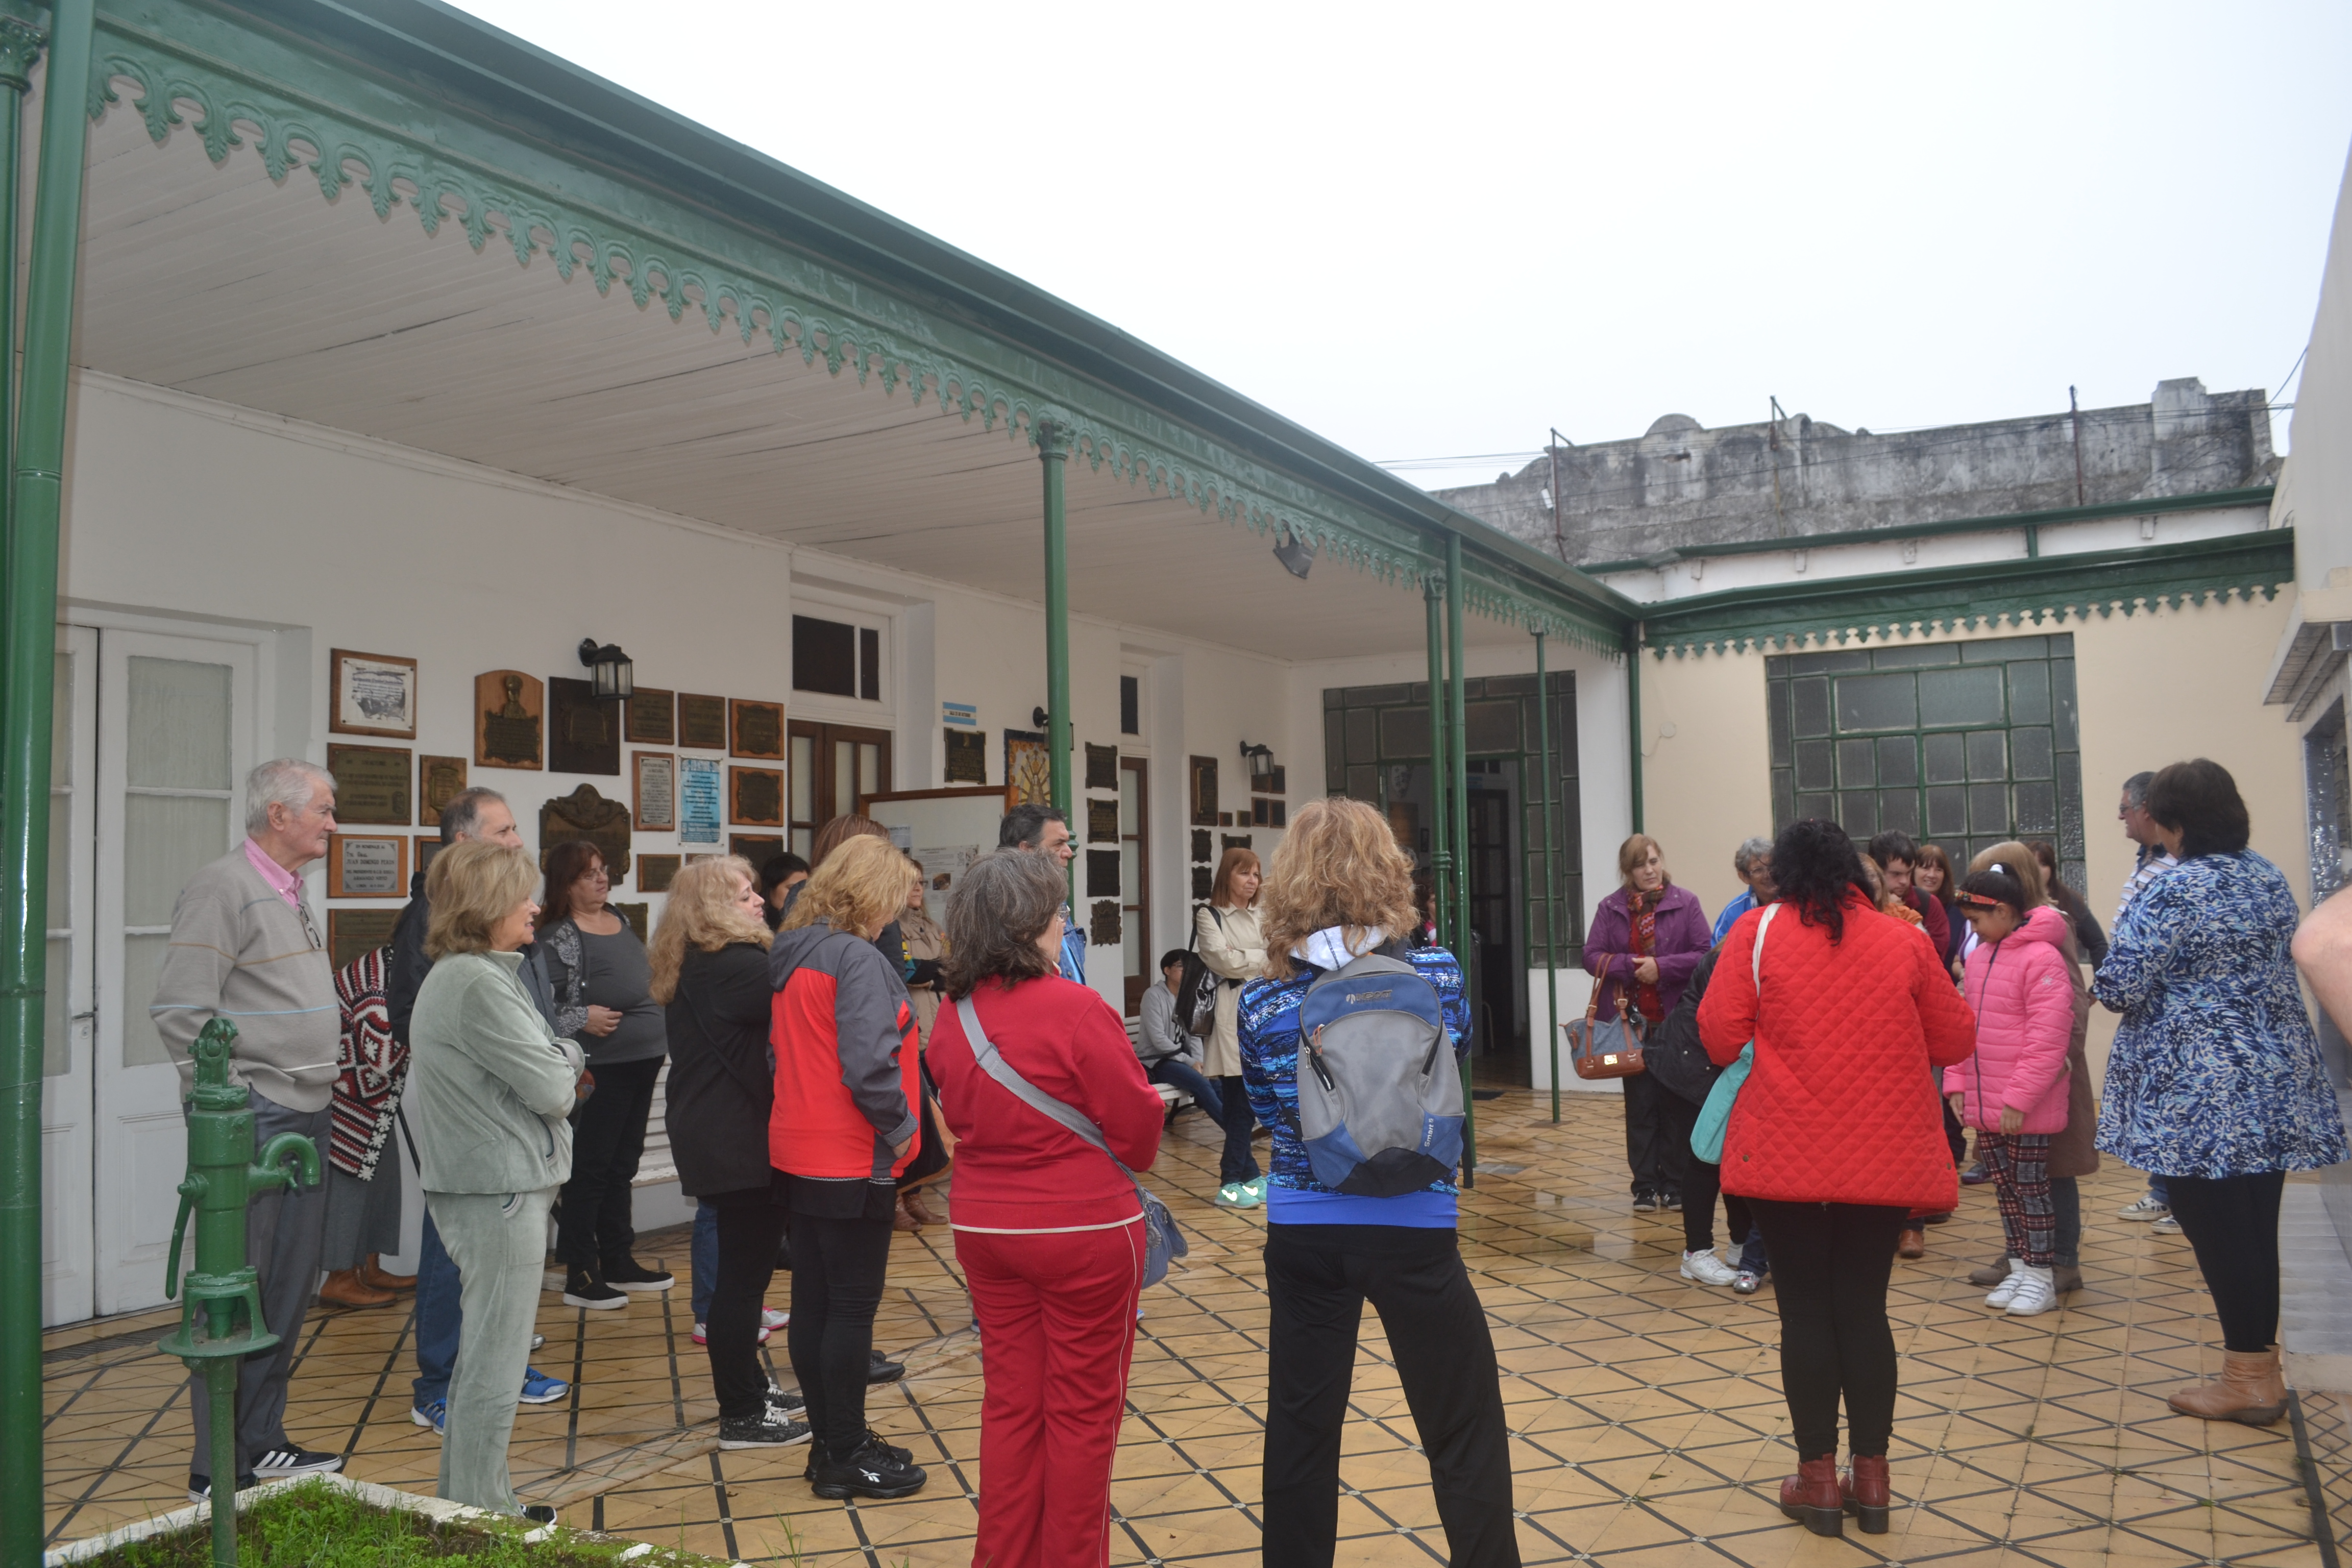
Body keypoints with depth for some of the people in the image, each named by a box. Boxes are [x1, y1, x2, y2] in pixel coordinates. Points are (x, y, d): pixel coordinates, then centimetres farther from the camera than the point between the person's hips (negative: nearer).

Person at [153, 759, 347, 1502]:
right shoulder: (223, 888, -13)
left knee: (290, 1286, 14)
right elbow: (181, 1010, -18)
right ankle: (219, 1471, 9)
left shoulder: (292, 892, 15)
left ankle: (263, 1443, 26)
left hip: (303, 1114, 9)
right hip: (250, 1120, -9)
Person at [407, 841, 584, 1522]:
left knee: (485, 1352, 20)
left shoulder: (456, 975, 14)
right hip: (498, 1191, -11)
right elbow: (553, 1090, -19)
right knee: (495, 1365, 0)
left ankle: (467, 1498, 33)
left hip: (483, 1186, 11)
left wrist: (555, 1061, -1)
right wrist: (569, 1056, 0)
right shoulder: (479, 986, -20)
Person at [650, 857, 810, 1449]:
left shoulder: (690, 967, 11)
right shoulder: (736, 966, -21)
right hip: (742, 1142, -11)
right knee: (745, 1272, -2)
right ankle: (742, 1417, 8)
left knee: (740, 1267, 20)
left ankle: (747, 1394, 32)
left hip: (714, 1138, 11)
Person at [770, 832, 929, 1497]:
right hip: (851, 1161, -9)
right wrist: (902, 1126, -11)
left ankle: (833, 1441, 26)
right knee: (853, 1305, 1)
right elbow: (868, 1065, -26)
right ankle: (846, 1457, 11)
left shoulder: (791, 955, 9)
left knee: (813, 1301, 14)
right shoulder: (857, 959, -18)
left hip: (801, 1154, 9)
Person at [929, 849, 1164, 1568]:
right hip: (1086, 1229, -6)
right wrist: (1132, 1160, 7)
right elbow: (1138, 1123, -13)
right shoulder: (1076, 1009, -20)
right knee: (1083, 1410, 9)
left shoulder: (953, 1017, 0)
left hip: (984, 1228, 6)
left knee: (1009, 1401, 17)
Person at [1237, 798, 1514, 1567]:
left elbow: (1266, 1106, 6)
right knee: (1465, 1431, 13)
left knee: (1299, 1429, 15)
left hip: (1302, 1234, 2)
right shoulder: (1434, 975, -9)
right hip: (1413, 1230, -1)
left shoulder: (1263, 1002, -7)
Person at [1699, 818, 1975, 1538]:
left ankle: (1818, 1477, 14)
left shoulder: (1758, 930, -4)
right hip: (1885, 1155, 2)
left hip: (1787, 1153, -2)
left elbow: (1719, 1038, -7)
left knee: (1805, 1310, 7)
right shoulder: (1902, 938, 3)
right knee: (1865, 1307, 12)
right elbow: (1956, 1041, 10)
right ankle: (1872, 1476, 18)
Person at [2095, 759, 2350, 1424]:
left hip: (2200, 1091, -7)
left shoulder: (2172, 894, -18)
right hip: (2276, 1085, 8)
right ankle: (2259, 1362, 22)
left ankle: (2248, 1380, 9)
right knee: (2257, 1226, 13)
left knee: (2215, 1229, 2)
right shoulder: (2271, 880, 7)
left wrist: (2103, 984, 2)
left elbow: (2118, 987, -20)